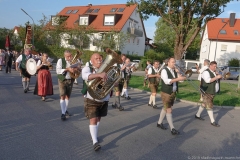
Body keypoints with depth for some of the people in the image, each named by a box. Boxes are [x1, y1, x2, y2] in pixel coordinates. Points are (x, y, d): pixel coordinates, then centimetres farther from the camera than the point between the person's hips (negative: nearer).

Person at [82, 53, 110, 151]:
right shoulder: (87, 69, -10)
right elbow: (85, 76, -35)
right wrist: (99, 74, -51)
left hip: (104, 99, 5)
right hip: (92, 99, -4)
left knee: (98, 118, 18)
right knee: (93, 119, -8)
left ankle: (94, 135, 37)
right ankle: (95, 142, -3)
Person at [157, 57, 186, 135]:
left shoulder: (174, 71, 10)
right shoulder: (164, 70, -13)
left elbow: (179, 79, 7)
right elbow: (167, 81, -28)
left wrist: (182, 77, -13)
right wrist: (177, 79, -33)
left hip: (173, 93, 8)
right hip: (166, 93, -8)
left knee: (165, 108, 17)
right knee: (169, 110, -4)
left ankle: (159, 123, 33)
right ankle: (172, 129, 2)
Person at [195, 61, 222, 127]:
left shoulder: (213, 72, 14)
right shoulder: (206, 72, -16)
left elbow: (214, 81, 21)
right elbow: (208, 80, -30)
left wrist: (219, 77, 3)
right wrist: (216, 77, -29)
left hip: (212, 92, 10)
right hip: (207, 92, -10)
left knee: (204, 104, 18)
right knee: (209, 106, -6)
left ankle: (197, 115, 32)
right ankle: (213, 121, -2)